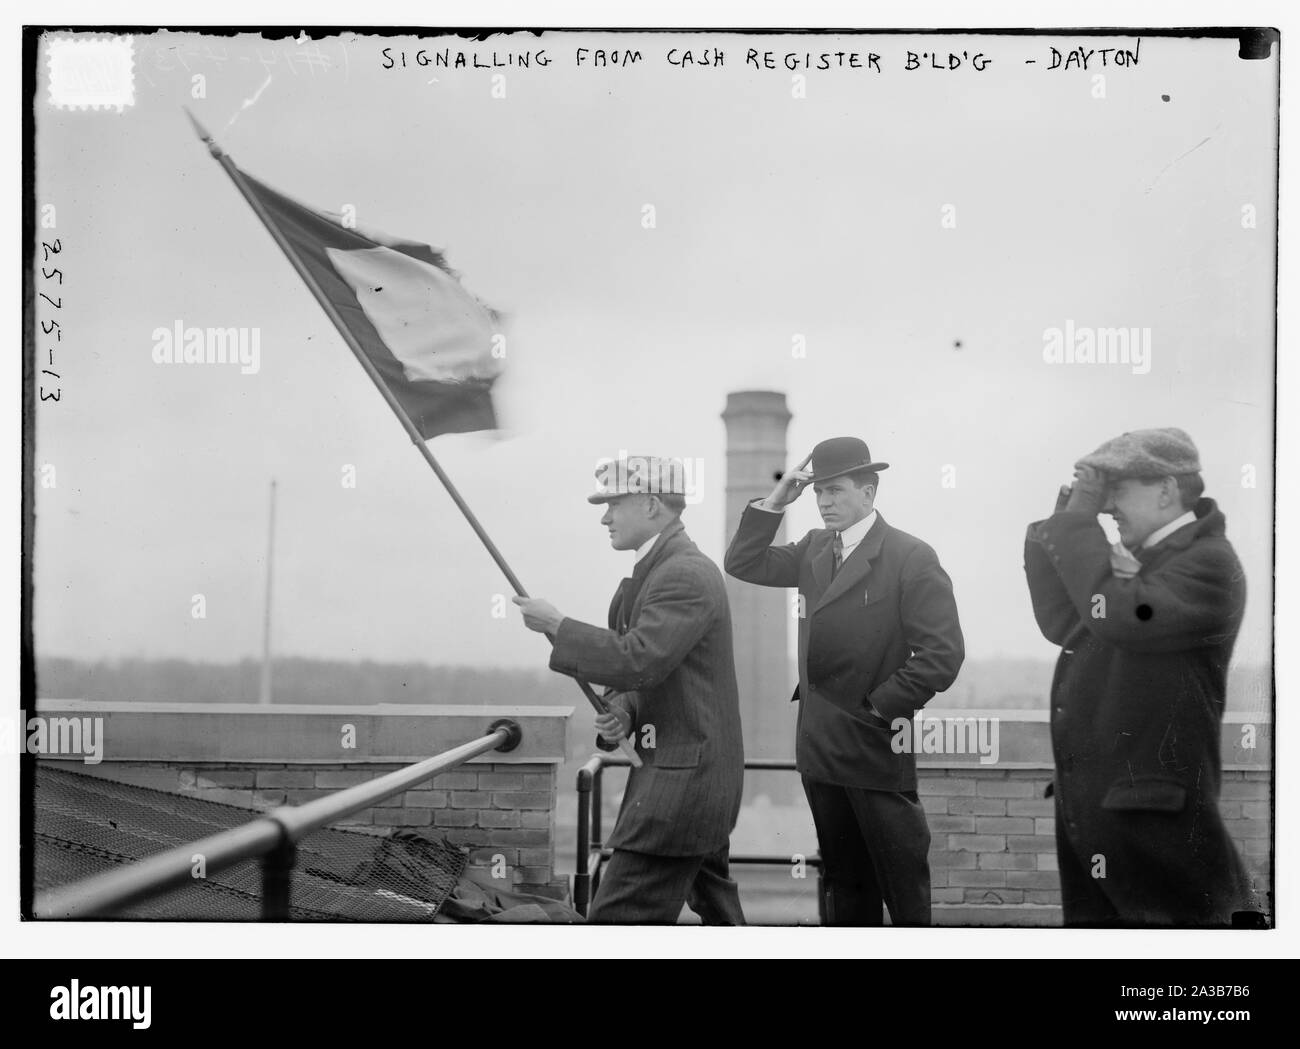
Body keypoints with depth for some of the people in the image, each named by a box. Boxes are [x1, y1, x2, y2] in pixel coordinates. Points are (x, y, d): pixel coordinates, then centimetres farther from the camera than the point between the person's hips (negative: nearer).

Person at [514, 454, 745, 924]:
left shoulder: (685, 575, -17)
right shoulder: (665, 568, 15)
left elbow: (636, 660, -28)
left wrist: (555, 624, -17)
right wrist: (625, 711, -1)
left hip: (682, 779, -11)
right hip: (701, 777, 11)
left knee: (620, 915, -10)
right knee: (717, 909, 19)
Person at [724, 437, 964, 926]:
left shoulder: (911, 558, -11)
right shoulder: (815, 548, 10)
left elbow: (942, 655, -15)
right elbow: (742, 565, 8)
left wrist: (880, 707, -13)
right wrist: (774, 502, -3)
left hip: (877, 748, -6)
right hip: (821, 747, 6)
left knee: (903, 885, 2)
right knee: (843, 882, 15)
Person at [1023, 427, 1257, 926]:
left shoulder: (1208, 563, -12)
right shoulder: (1140, 558, 15)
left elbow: (1119, 617, -27)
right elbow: (1061, 622, 9)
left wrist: (1078, 521, -17)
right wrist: (1066, 516, 3)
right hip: (1087, 809, 9)